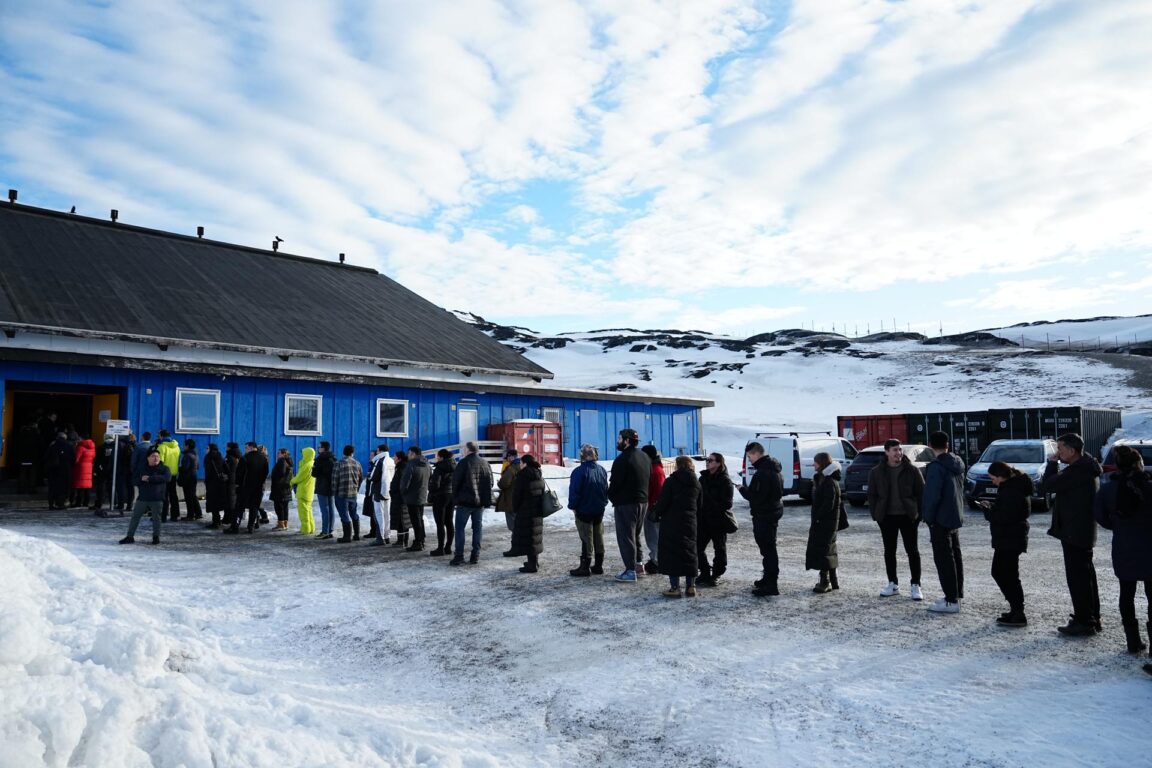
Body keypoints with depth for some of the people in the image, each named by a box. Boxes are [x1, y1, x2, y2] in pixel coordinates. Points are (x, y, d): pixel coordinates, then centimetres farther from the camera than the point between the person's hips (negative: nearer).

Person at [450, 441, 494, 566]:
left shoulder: (464, 462, -9)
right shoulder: (485, 464, 8)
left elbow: (456, 481, -8)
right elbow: (490, 483, 12)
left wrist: (455, 497, 4)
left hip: (465, 501, -5)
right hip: (480, 502, 5)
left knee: (460, 528, 1)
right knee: (477, 528, 10)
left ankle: (459, 556, -2)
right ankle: (475, 556, 9)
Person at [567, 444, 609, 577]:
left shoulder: (579, 471, -19)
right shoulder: (602, 470, 3)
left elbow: (574, 492, -17)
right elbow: (606, 490, 11)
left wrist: (573, 506, -4)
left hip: (584, 511, -6)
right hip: (599, 511, 6)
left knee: (586, 539, -1)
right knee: (598, 538, 13)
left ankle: (585, 567, 4)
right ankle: (598, 565, 19)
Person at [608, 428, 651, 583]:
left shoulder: (623, 459, -18)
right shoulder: (645, 457, 10)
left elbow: (614, 483, -16)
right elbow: (649, 479, 14)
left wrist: (611, 496, 2)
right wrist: (643, 495, 16)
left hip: (625, 503, -8)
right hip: (643, 501, 9)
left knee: (625, 536, -2)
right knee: (635, 535, 21)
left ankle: (630, 571, -1)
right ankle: (638, 564, 26)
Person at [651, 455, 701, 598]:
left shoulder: (671, 481, -11)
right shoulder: (696, 483, 7)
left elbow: (662, 503, -13)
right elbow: (699, 505, 13)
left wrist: (655, 514, 4)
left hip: (671, 523, -5)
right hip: (690, 523, 6)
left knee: (671, 553, 0)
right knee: (689, 553, 12)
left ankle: (675, 587, -2)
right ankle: (690, 586, 15)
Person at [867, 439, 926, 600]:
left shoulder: (912, 470, -3)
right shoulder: (876, 472, 1)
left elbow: (921, 492, 0)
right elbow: (872, 495, 6)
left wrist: (918, 513, -6)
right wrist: (876, 514, 0)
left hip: (908, 516, -2)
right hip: (887, 517, 2)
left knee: (913, 551, 2)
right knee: (889, 551, 9)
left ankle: (915, 585, 10)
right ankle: (893, 584, 20)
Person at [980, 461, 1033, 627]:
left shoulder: (1011, 491, -21)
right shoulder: (1015, 486, 13)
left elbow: (1004, 517, -26)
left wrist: (987, 510, -13)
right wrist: (991, 507, 6)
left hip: (1010, 540, -11)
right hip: (1008, 539, 11)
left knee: (1008, 576, -5)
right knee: (999, 572, 18)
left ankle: (1018, 615, 0)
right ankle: (1016, 610, 25)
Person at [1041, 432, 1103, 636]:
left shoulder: (1077, 471, -22)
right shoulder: (1087, 468, 11)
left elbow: (1046, 486, -18)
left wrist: (1053, 463, -8)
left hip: (1075, 533, -11)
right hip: (1084, 532, 11)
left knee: (1077, 577, -5)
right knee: (1085, 575, 18)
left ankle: (1084, 623, 0)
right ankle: (1091, 618, 28)